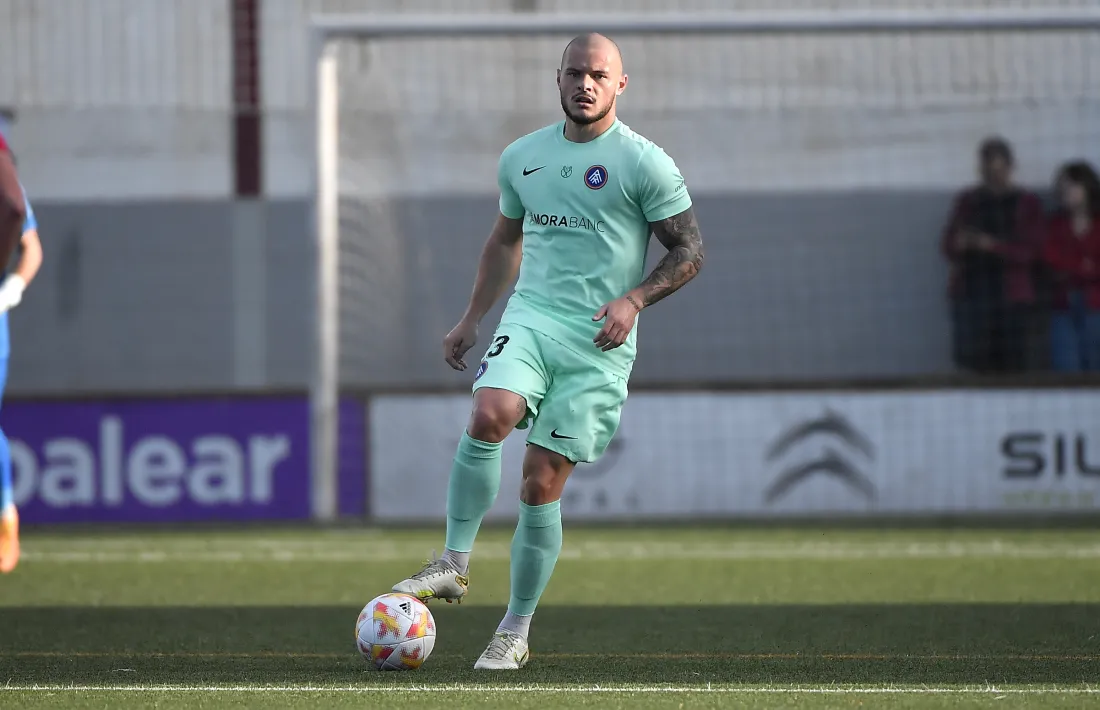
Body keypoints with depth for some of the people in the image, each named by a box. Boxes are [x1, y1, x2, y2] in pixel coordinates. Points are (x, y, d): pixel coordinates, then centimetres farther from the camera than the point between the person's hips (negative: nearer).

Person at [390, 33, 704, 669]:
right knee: (489, 416, -28)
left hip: (598, 343, -3)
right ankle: (455, 564, -17)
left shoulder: (645, 164, -3)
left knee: (541, 485, -5)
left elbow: (690, 252, -1)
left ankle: (515, 633, 8)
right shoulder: (522, 158, 12)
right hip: (530, 318, 3)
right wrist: (472, 320, 25)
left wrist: (634, 300, -16)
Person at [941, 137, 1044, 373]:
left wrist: (993, 245, -18)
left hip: (1011, 297, -2)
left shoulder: (1027, 203, 7)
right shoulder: (967, 201, 15)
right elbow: (947, 246, 11)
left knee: (1013, 367, -11)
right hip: (970, 296, 2)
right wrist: (959, 244, -13)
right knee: (973, 363, -9)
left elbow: (1030, 252, -2)